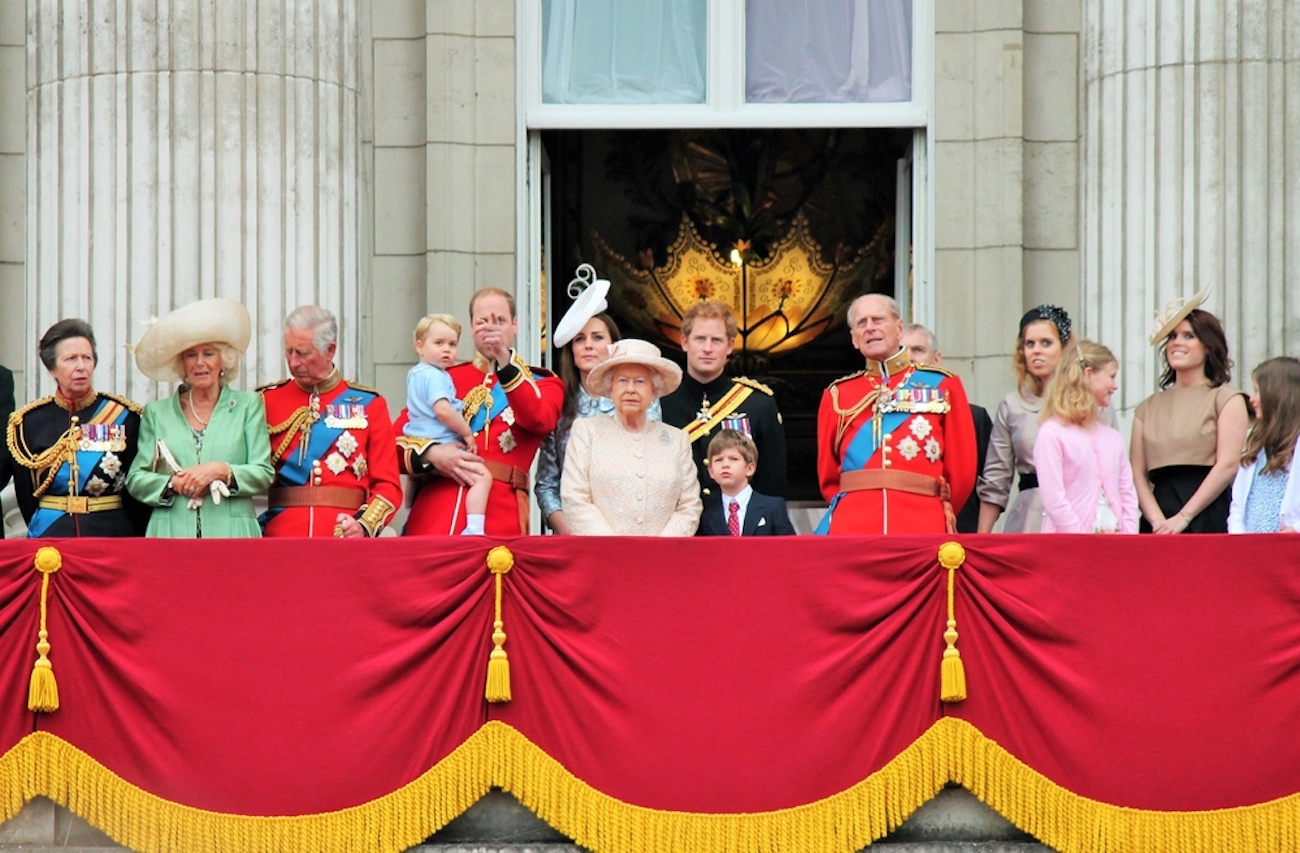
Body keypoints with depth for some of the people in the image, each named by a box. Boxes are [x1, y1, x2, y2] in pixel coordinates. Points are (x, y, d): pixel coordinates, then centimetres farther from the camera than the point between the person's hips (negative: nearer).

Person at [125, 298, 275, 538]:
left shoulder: (248, 405, 12)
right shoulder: (156, 412, 15)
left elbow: (264, 474, 5)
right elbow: (135, 480, 10)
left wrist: (221, 471, -11)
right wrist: (173, 484, -8)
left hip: (232, 536, -1)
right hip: (171, 535, 1)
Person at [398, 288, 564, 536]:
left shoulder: (542, 383, 15)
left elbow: (539, 420, -9)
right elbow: (395, 443, 13)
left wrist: (505, 364, -20)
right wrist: (430, 455, -8)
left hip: (500, 519, -2)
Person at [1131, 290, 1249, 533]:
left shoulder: (1226, 399, 6)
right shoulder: (1148, 408, 17)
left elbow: (1228, 465, -5)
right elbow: (1138, 473, 8)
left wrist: (1183, 518, -11)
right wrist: (1158, 520, -9)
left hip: (1208, 517, -3)